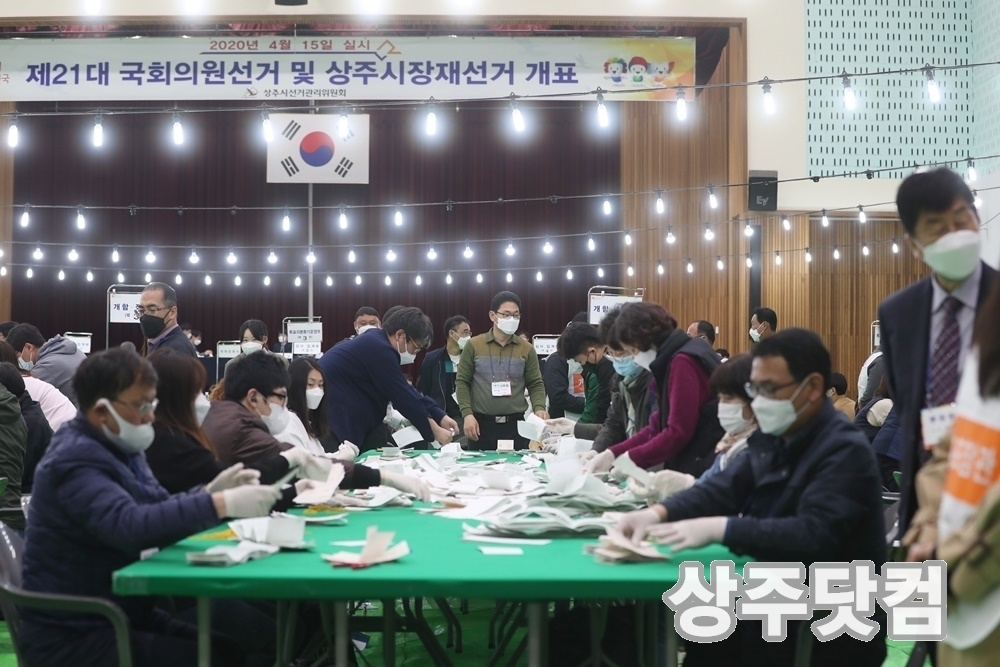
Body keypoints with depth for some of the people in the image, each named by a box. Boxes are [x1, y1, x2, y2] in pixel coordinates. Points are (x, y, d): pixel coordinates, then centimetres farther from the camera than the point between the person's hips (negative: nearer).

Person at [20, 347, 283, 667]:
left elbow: (156, 509, 11)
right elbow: (130, 526, -38)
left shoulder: (116, 446, 9)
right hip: (73, 636, -9)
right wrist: (221, 504, -42)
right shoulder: (76, 461, -22)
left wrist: (210, 491, -8)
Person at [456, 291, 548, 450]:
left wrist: (539, 408, -12)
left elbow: (536, 384, 8)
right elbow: (462, 382, 3)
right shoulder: (474, 346, 3)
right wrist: (467, 414, -9)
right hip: (481, 423, -1)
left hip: (515, 424, 1)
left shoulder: (526, 349, 7)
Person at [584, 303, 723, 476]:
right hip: (693, 465, 9)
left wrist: (630, 458, -10)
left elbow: (678, 433, -19)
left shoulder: (683, 362, -15)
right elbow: (658, 427, 14)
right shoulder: (671, 361, 16)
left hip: (706, 468, -9)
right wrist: (611, 454, 6)